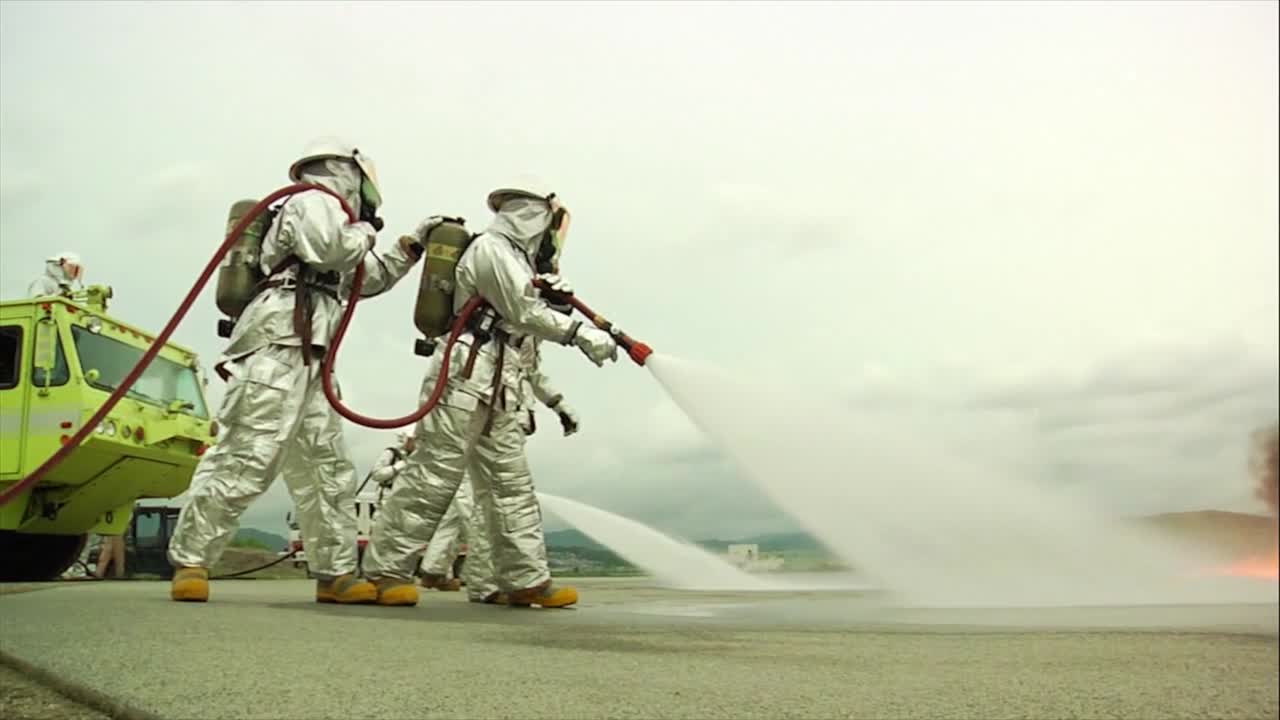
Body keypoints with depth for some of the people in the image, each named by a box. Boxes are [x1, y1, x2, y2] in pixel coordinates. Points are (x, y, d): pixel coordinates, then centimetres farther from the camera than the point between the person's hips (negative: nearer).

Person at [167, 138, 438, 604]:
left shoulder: (328, 218, 34)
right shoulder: (312, 202, 4)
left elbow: (371, 278, 42)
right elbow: (327, 249, -18)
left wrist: (413, 244, 37)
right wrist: (363, 232, 1)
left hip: (308, 365, 11)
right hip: (277, 352, -11)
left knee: (328, 471, 6)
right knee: (246, 460, -14)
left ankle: (336, 574, 8)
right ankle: (190, 562, -8)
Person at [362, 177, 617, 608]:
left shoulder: (514, 258, 24)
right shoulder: (491, 248, -5)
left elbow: (522, 320, 22)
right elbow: (524, 313, -12)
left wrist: (549, 295, 8)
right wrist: (580, 334, -12)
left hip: (499, 386, 10)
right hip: (466, 374, -10)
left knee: (511, 484, 7)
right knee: (433, 477, -9)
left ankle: (526, 579, 9)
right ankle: (385, 571, -3)